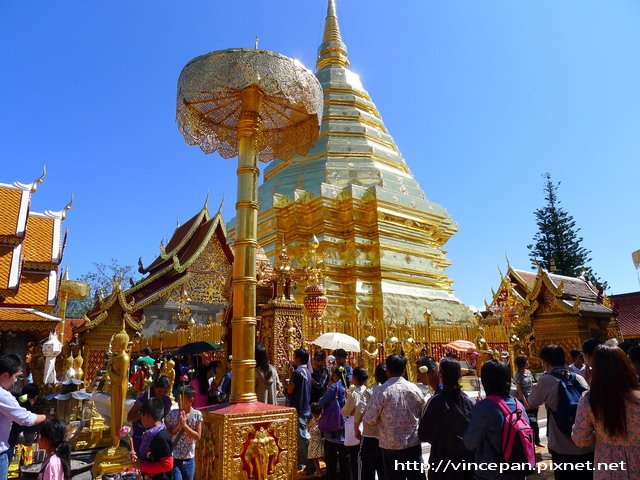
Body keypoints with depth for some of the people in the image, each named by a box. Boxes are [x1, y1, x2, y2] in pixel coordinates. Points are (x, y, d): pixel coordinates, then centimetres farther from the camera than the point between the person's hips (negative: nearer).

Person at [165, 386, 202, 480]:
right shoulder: (173, 414, -6)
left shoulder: (197, 415, -7)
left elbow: (198, 436, -10)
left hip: (189, 459, 1)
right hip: (173, 458, -1)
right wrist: (178, 426, -20)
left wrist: (185, 425, -20)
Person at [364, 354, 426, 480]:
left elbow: (370, 419, -12)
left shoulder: (383, 391, -15)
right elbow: (424, 415, 6)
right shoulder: (414, 388, -4)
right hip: (414, 444, 3)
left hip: (392, 446, -3)